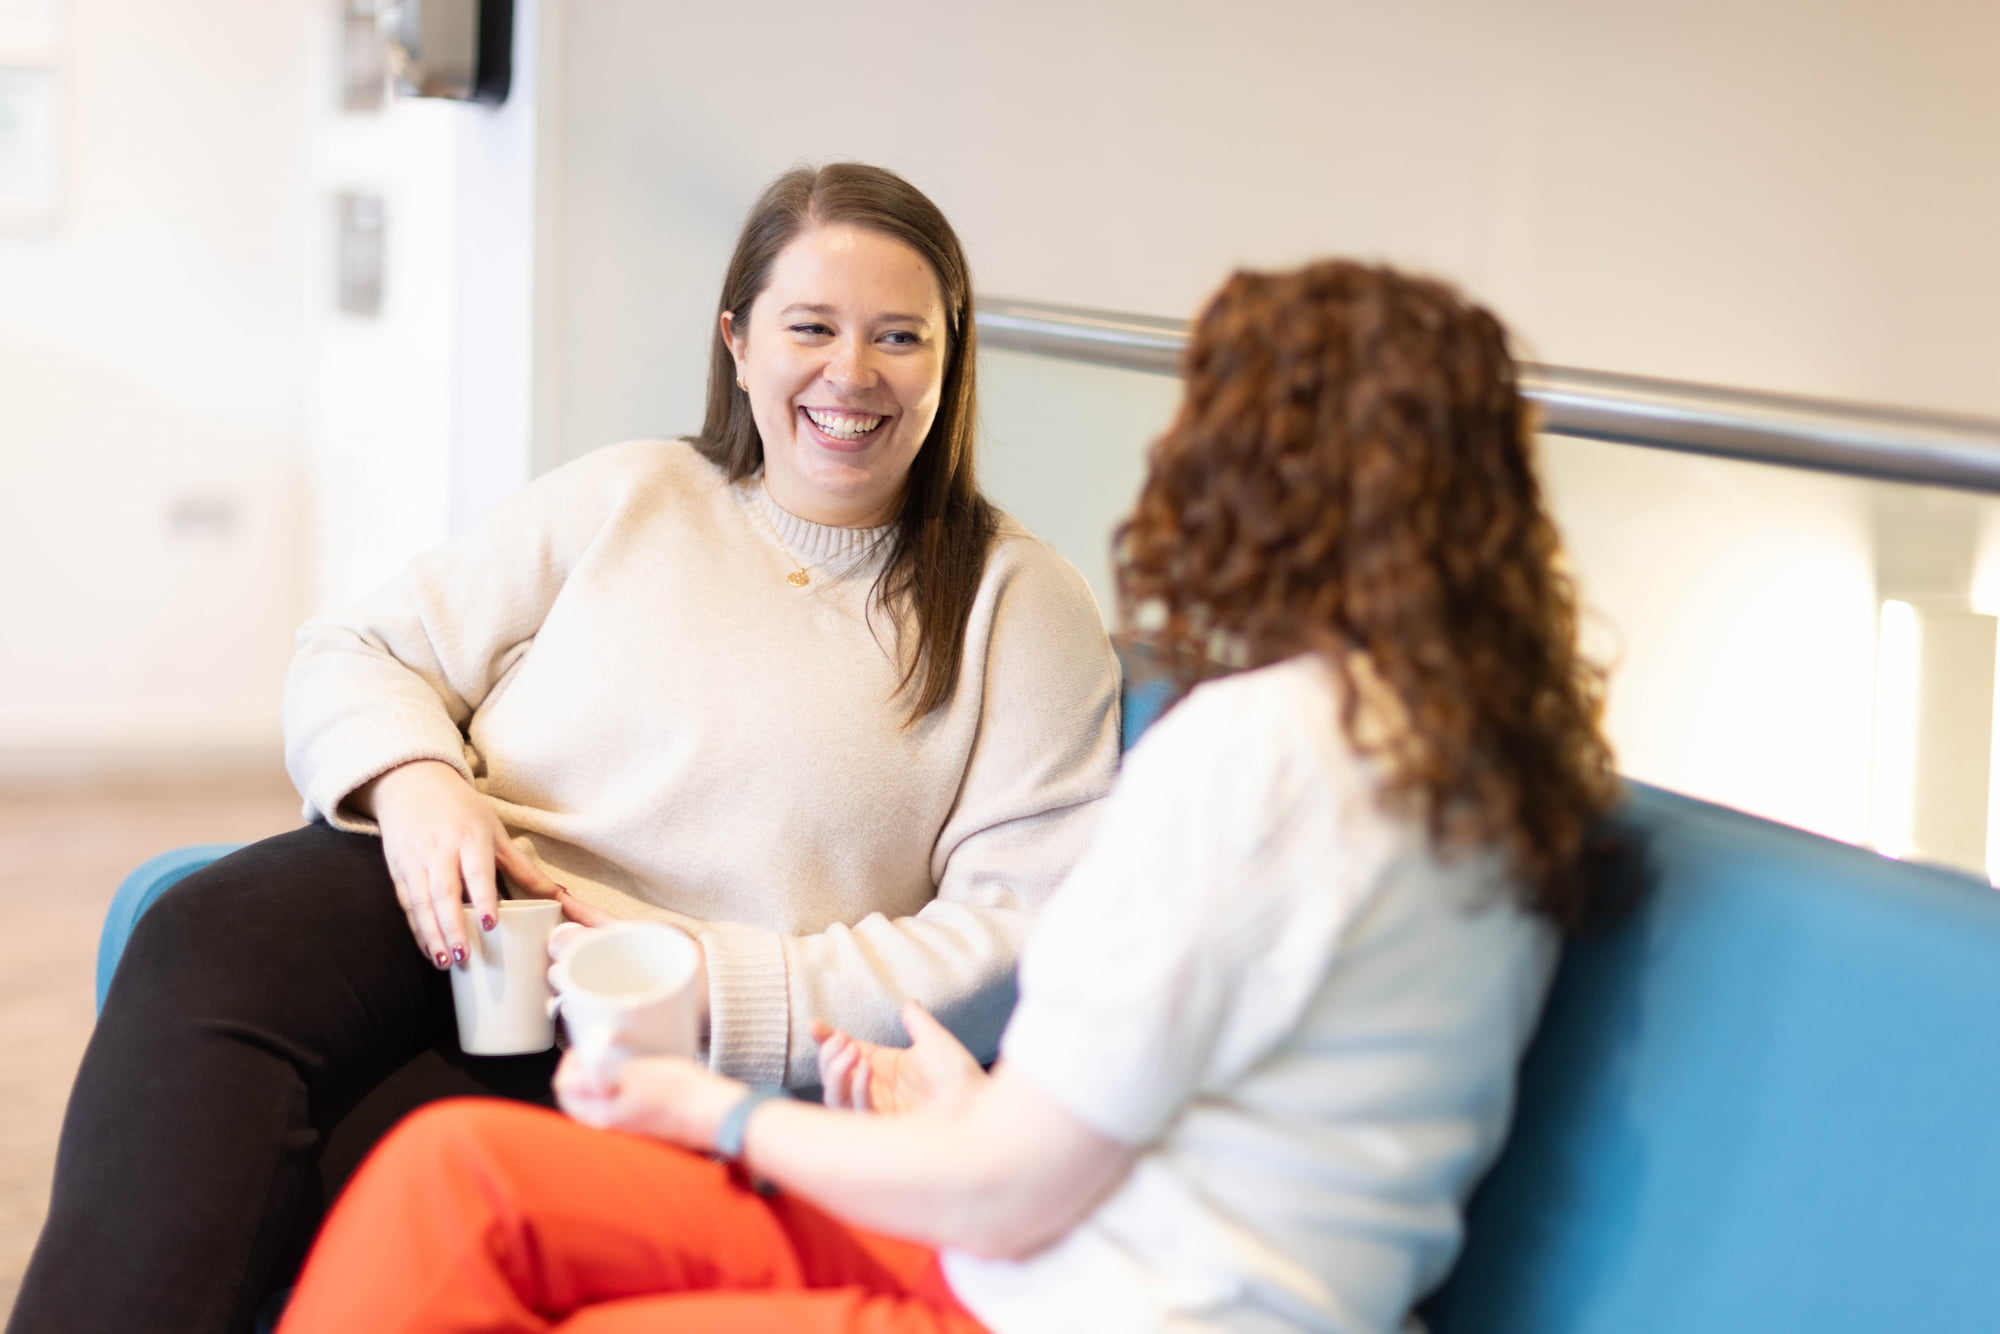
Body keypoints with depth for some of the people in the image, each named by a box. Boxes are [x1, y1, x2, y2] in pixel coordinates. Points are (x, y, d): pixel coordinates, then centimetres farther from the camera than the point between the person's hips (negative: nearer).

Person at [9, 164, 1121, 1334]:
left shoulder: (1023, 608, 9)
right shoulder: (625, 496, 18)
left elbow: (1021, 944, -1)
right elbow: (353, 657, 17)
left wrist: (708, 980, -12)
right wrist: (414, 781, -7)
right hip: (441, 907, 3)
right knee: (209, 943, -31)